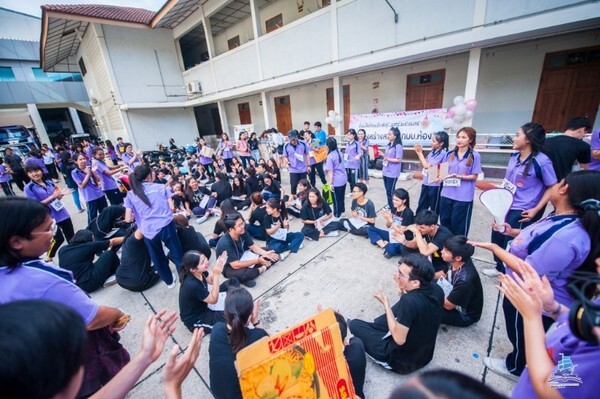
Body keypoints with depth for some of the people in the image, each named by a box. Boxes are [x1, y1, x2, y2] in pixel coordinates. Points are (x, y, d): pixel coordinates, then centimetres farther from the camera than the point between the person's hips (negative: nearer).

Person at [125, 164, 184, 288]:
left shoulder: (130, 195, 7)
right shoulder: (161, 187, 4)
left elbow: (128, 219, 3)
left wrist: (137, 215, 23)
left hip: (148, 231, 2)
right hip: (166, 226, -2)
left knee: (158, 258, 22)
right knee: (177, 254, 13)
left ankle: (169, 281, 38)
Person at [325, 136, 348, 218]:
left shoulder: (330, 157, -18)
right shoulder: (339, 152, 5)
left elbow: (330, 171, -20)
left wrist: (330, 183, -18)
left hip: (336, 181, -8)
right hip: (344, 178, 8)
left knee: (336, 198, 7)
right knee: (341, 197, 23)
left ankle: (337, 215, 20)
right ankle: (342, 210, 39)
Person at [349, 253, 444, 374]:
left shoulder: (409, 301, -38)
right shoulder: (436, 289, -14)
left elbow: (399, 339, -26)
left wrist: (385, 304, -21)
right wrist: (403, 293, -9)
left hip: (402, 360, -7)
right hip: (425, 355, 7)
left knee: (354, 324, 3)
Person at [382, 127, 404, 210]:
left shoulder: (398, 146, -14)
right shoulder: (388, 145, 10)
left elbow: (398, 160, -17)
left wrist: (387, 159, -22)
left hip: (393, 173, -8)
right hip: (386, 171, 8)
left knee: (390, 191, -4)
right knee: (388, 190, 15)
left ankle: (393, 207, 9)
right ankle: (390, 205, 29)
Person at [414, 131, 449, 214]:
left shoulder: (443, 153, -17)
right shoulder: (433, 151, 6)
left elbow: (427, 166, -18)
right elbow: (423, 164, 12)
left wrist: (420, 153, -11)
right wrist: (419, 153, -1)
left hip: (435, 184, -8)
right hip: (426, 182, 8)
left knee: (434, 208, 9)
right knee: (421, 205, 18)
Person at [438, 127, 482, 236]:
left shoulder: (475, 156, -7)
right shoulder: (450, 154, 6)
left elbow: (474, 176, -6)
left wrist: (458, 176, -21)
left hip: (463, 197, -4)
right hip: (446, 194, 5)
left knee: (458, 227, 7)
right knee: (444, 223, 15)